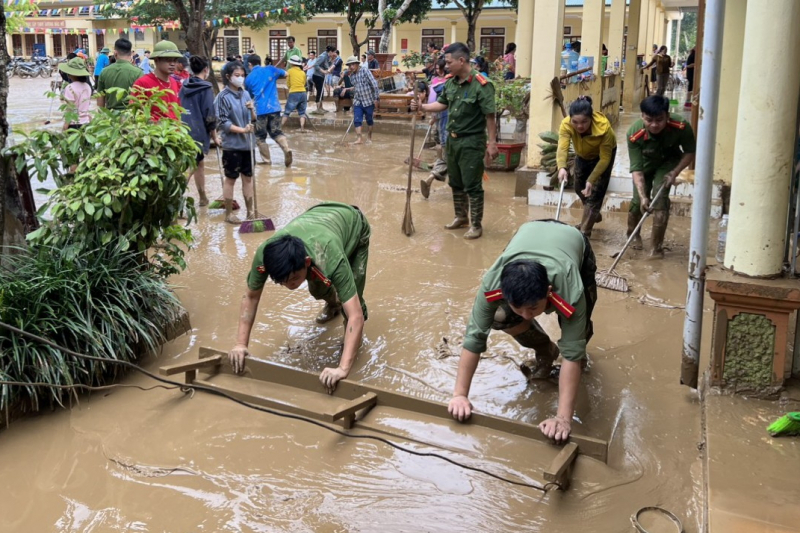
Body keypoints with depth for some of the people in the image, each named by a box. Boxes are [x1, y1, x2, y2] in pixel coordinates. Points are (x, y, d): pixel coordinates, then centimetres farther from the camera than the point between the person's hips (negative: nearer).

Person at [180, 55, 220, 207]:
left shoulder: (184, 86, 10)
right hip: (198, 133, -7)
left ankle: (203, 198, 26)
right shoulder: (206, 88, -10)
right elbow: (209, 115, -11)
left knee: (199, 163, 19)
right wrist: (215, 136, -1)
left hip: (183, 131, 7)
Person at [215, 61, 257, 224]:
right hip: (232, 145, -5)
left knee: (248, 177, 12)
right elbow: (223, 123, -14)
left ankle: (250, 211, 22)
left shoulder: (245, 94, 6)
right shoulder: (223, 97, -10)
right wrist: (242, 130, -22)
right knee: (230, 178, 5)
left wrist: (252, 109, -10)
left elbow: (253, 119, 10)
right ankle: (229, 213, 14)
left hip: (248, 144, 5)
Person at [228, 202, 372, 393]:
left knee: (351, 297, -14)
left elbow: (355, 317, -52)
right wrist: (241, 344, -27)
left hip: (353, 224, -4)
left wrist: (343, 368, -60)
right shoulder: (264, 255, -38)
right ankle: (333, 305, 49)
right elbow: (250, 297, -20)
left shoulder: (331, 259, -50)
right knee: (317, 289, 12)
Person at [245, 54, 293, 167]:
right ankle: (287, 149, -12)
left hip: (260, 110, -2)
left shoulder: (248, 79, 5)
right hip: (274, 107, 2)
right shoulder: (270, 69, 5)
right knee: (276, 132, 13)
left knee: (260, 136, 12)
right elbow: (285, 74, 17)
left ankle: (267, 160, 13)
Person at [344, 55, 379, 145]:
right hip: (357, 102, 4)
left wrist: (375, 98, -13)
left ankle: (369, 137, 26)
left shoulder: (365, 71, -11)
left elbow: (374, 84, -12)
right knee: (357, 120, -9)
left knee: (369, 120, 10)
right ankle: (359, 138, -11)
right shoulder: (351, 76, 6)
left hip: (368, 101, -4)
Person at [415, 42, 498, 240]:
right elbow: (442, 104, 18)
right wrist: (422, 107, 2)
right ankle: (461, 217, 35)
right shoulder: (450, 83, 3)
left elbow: (490, 116, -17)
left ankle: (476, 225, 11)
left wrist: (492, 143, -17)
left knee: (472, 186, 0)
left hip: (472, 142, -7)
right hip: (452, 140, 7)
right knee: (455, 183, 18)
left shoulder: (481, 85, -18)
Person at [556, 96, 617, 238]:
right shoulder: (566, 124, -34)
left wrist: (591, 180, -42)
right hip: (582, 155, 4)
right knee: (580, 188, 15)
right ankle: (594, 215, 42)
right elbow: (562, 148, -47)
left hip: (603, 154, -4)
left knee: (595, 191, -9)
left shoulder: (603, 127, -40)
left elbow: (604, 158, -34)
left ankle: (584, 232, -2)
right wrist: (562, 168, -67)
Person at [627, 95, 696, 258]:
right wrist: (642, 196, -46)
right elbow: (636, 169, -35)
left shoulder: (681, 127, -36)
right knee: (638, 201, -1)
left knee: (660, 197, -19)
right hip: (645, 164, 1)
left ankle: (657, 247, -7)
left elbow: (690, 152, -17)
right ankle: (632, 234, 32)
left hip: (669, 162, 0)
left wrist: (674, 173, -27)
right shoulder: (634, 134, -38)